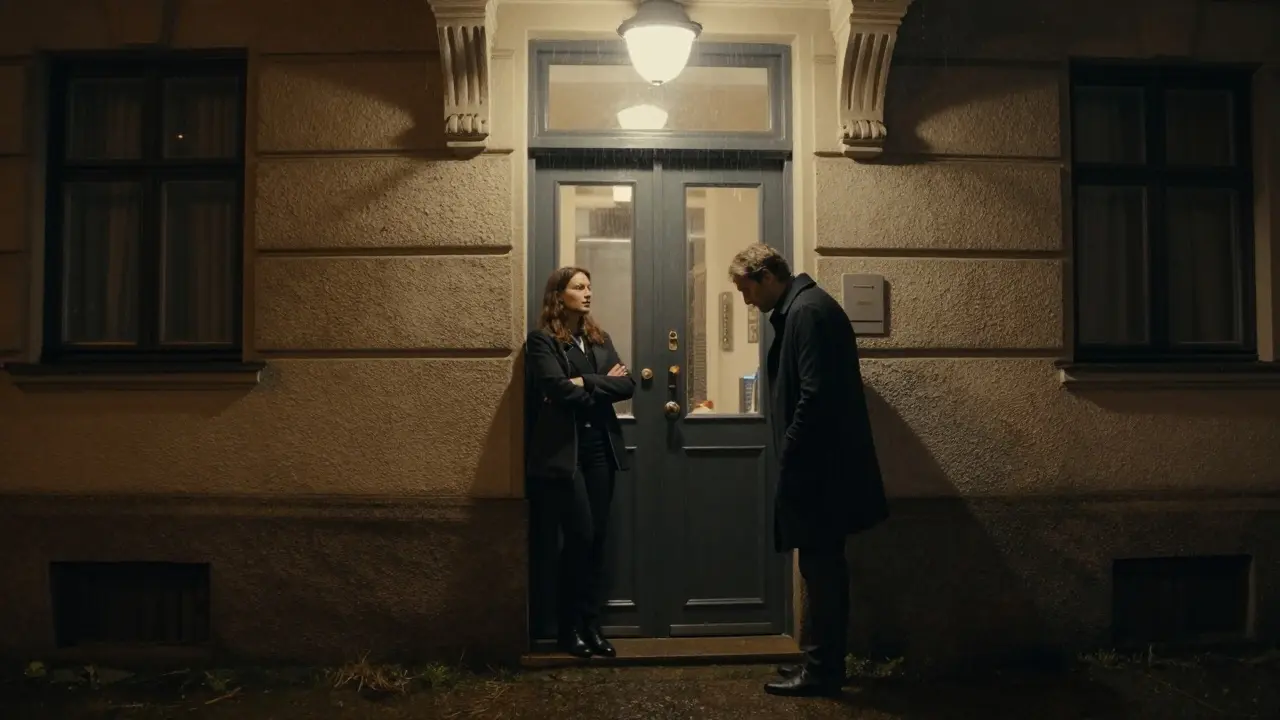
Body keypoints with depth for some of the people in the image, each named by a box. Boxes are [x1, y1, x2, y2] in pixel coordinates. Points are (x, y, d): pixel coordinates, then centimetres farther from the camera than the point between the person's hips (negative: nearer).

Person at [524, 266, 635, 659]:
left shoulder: (600, 339, 15)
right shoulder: (541, 340, -3)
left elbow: (627, 384, 3)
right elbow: (560, 390, -17)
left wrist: (586, 383, -11)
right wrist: (604, 383, -4)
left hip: (600, 447, 6)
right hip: (563, 450, -5)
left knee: (597, 537, 6)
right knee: (579, 536, -6)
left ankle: (592, 624, 17)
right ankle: (568, 627, 11)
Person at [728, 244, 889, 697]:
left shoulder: (808, 311, -16)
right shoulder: (800, 309, 16)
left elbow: (816, 395, -23)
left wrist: (789, 458, -17)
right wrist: (792, 458, 16)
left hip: (818, 466, -10)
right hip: (818, 465, 10)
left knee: (820, 568, -1)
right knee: (823, 567, 16)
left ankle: (821, 671, 11)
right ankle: (824, 662, 26)